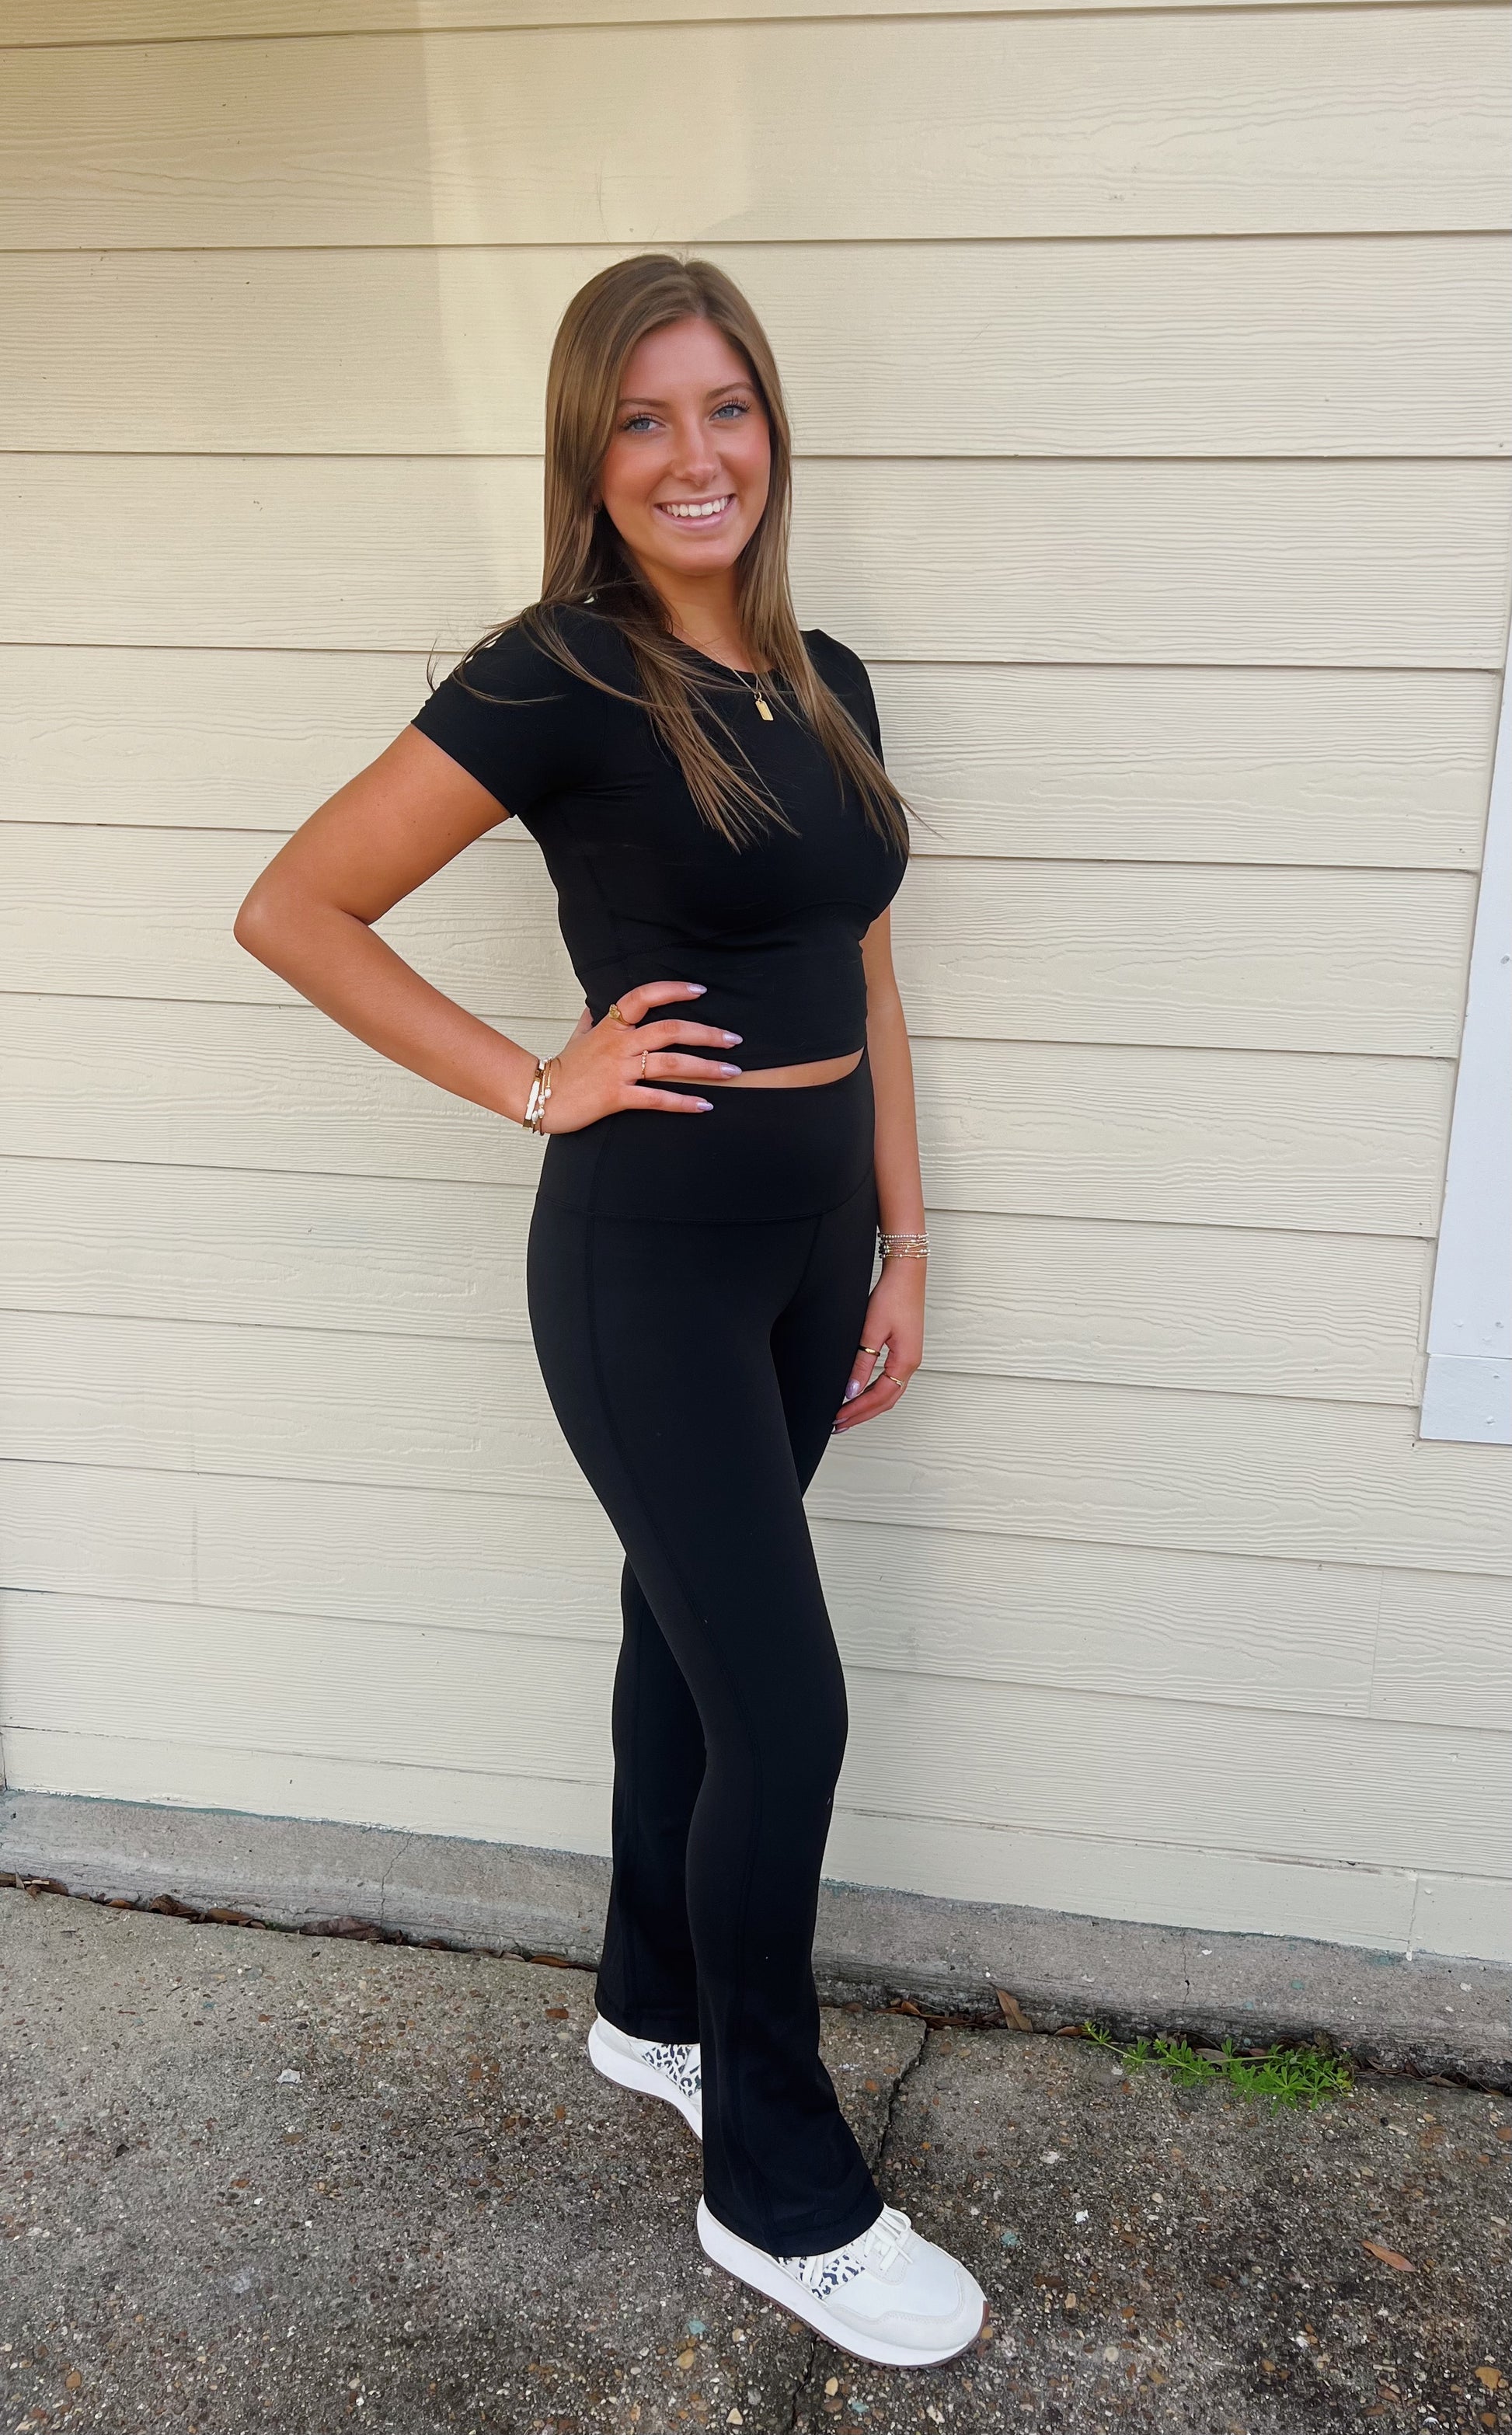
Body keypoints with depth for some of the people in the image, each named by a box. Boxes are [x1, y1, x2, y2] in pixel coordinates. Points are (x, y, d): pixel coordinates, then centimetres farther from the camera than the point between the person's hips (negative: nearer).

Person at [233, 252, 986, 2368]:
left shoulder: (823, 681, 8)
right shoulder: (557, 681, -12)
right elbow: (296, 908, -10)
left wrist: (900, 1242, 12)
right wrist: (536, 1083, -12)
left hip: (811, 1240, 7)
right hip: (648, 1257, -6)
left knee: (693, 1635, 20)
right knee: (787, 1707, -2)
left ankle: (654, 2010, 42)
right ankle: (781, 2194, 20)